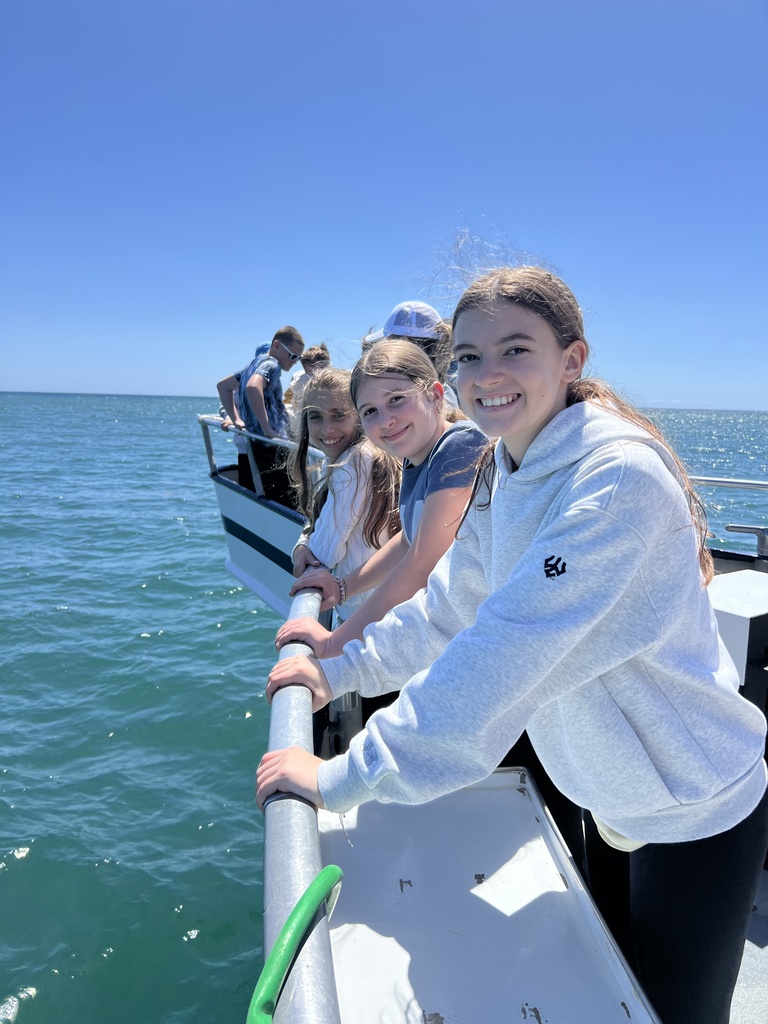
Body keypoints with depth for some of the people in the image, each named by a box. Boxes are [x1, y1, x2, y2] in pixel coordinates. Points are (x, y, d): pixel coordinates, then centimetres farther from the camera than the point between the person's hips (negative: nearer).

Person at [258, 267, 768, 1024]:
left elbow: (506, 653, -38)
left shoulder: (620, 479, -32)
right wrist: (340, 669, -2)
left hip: (696, 812, -7)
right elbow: (450, 607, 5)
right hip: (609, 794, 7)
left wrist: (344, 776, -33)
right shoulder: (503, 475, -4)